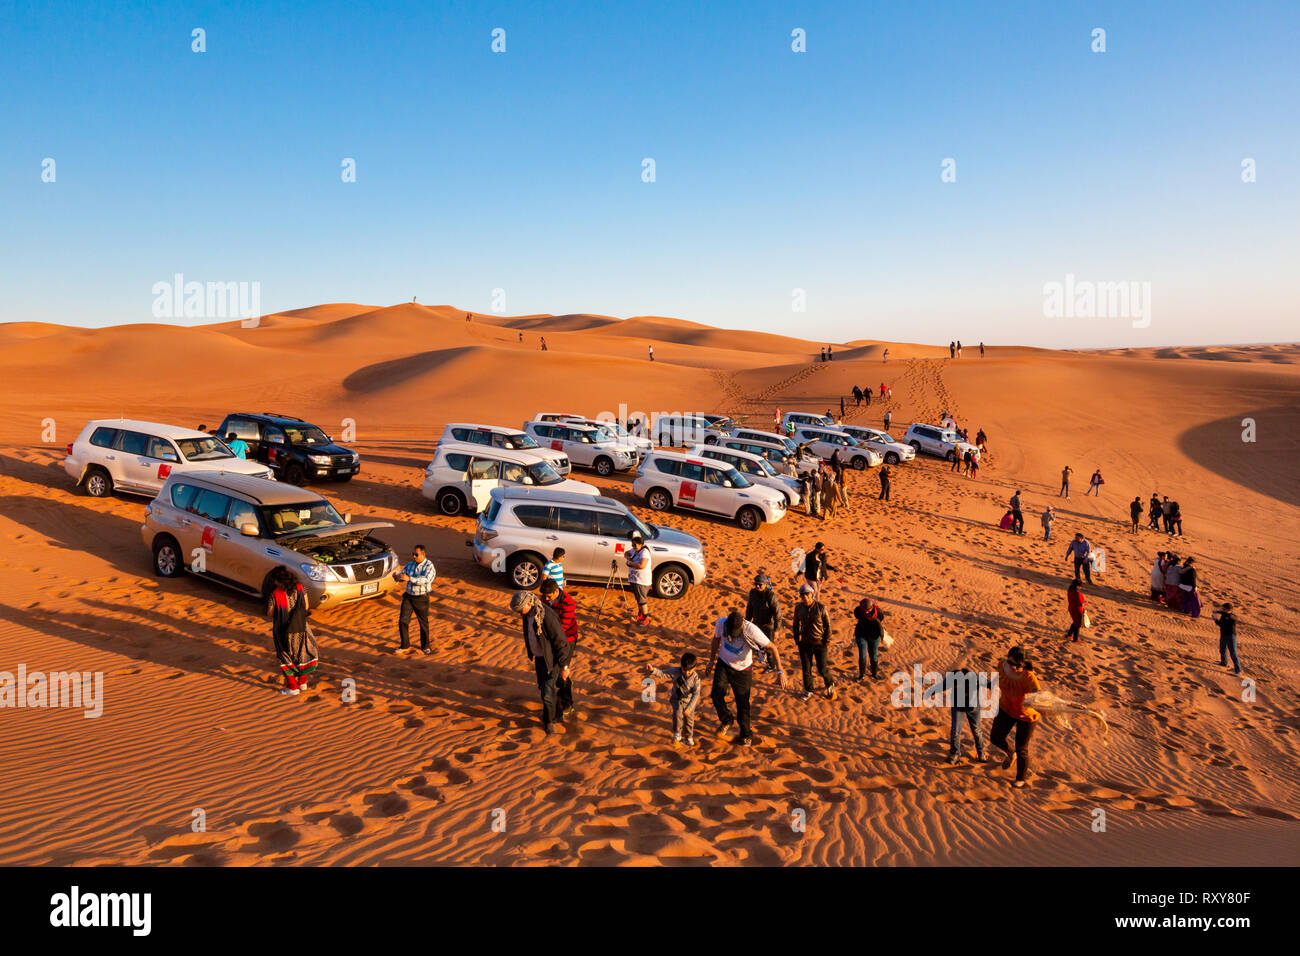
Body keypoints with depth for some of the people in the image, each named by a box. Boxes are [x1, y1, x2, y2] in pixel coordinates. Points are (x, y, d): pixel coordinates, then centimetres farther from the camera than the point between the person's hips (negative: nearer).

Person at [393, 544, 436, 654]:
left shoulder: (429, 566, -13)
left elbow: (426, 580, -28)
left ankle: (425, 646, 25)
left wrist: (409, 578, -36)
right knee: (402, 621, -2)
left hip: (421, 598, -4)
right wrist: (396, 575, -18)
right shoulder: (410, 564, 6)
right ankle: (405, 645, 11)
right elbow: (402, 574, 7)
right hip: (408, 596, 4)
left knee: (423, 623, 8)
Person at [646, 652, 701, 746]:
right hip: (677, 699, 0)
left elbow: (696, 695, -27)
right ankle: (677, 734, 0)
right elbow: (662, 674, -25)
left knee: (689, 719, 4)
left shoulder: (696, 678, -24)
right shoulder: (675, 672, -22)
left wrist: (689, 708, -36)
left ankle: (689, 737, 30)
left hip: (689, 701, 0)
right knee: (678, 714, -22)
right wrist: (652, 670, -45)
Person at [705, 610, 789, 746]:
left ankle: (746, 734, 26)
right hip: (723, 664, 2)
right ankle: (726, 720, 15)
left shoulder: (751, 630, -30)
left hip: (742, 669, -2)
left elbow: (772, 647, -24)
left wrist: (780, 671, -32)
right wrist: (711, 661, 11)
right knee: (716, 694, -15)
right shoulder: (721, 623, -20)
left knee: (743, 703, 1)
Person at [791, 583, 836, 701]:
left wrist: (827, 640, -4)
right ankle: (808, 691, 30)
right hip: (804, 643, 3)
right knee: (806, 668, 11)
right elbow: (795, 624, 11)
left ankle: (830, 684, 33)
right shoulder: (798, 608, -3)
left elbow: (827, 624, -4)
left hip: (819, 643, -3)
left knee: (822, 669, 2)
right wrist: (796, 639, 8)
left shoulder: (821, 607, -13)